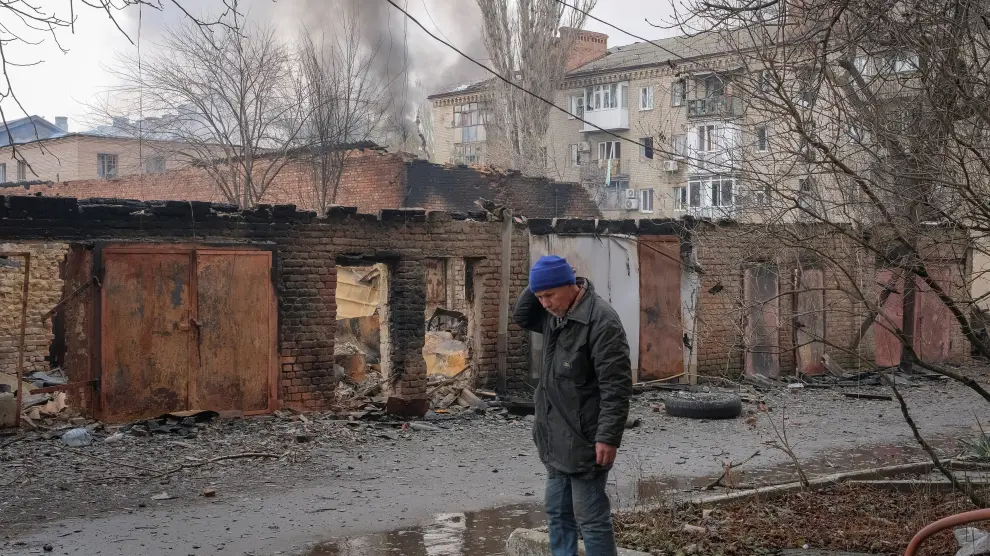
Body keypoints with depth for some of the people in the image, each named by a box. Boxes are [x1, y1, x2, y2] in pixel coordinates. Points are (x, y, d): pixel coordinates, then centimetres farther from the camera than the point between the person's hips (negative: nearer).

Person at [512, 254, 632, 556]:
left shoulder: (601, 320, -21)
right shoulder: (554, 315, 7)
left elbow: (616, 386, -23)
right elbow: (520, 316, 22)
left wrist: (608, 437, -25)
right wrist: (537, 287, 4)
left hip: (584, 440, -9)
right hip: (556, 438, 9)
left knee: (591, 519, -2)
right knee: (557, 514, 17)